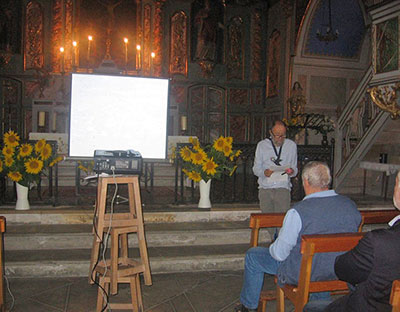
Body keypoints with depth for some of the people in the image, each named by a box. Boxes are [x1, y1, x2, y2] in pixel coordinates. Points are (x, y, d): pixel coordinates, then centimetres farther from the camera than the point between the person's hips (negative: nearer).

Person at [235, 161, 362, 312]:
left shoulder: (298, 212, -28)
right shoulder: (351, 205, -11)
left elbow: (279, 253, -20)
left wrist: (272, 248, 3)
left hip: (302, 274, -5)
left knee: (253, 255, 14)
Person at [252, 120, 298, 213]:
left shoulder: (292, 145, 9)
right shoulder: (262, 145, 7)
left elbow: (294, 168, 13)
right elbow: (256, 168, 7)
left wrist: (291, 171, -11)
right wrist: (264, 172, -15)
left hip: (283, 188, 0)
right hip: (265, 189, 0)